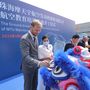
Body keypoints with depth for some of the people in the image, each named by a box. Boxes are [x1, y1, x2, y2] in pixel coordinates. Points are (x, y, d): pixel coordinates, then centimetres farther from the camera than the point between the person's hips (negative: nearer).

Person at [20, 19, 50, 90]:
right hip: (28, 67, -7)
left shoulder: (35, 37, 2)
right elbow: (26, 57, -32)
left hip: (35, 66, 7)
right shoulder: (24, 39, -25)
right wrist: (40, 63, -44)